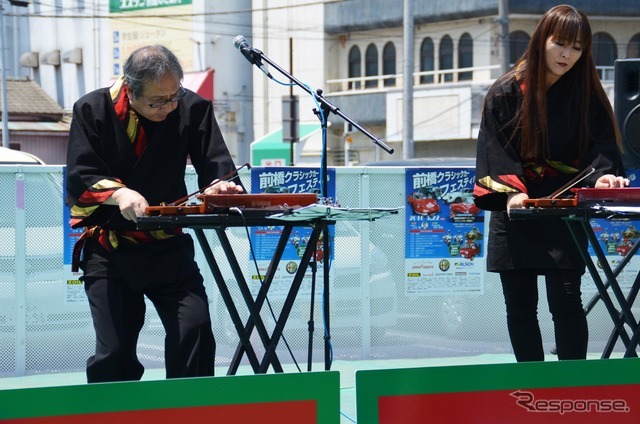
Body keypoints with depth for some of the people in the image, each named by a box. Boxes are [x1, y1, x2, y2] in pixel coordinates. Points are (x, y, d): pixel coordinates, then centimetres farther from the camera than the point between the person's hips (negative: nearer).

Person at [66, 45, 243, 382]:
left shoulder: (193, 108, -3)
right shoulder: (92, 110, -6)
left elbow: (217, 168, -5)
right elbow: (78, 179, -11)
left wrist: (219, 187, -29)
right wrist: (118, 193, -31)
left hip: (169, 245, 1)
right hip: (108, 248, -1)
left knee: (195, 329, -15)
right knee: (113, 353, -5)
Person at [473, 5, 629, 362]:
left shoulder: (588, 96, 3)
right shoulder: (506, 93, -1)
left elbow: (600, 145, -5)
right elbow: (496, 149, -6)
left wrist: (603, 176, -27)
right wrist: (510, 191, -23)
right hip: (516, 215, 1)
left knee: (566, 301, -10)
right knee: (520, 306, 4)